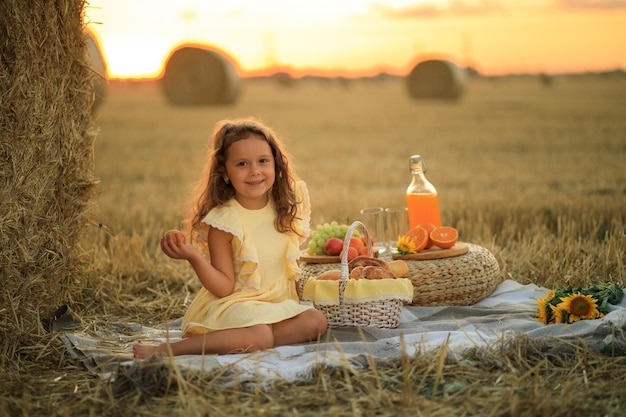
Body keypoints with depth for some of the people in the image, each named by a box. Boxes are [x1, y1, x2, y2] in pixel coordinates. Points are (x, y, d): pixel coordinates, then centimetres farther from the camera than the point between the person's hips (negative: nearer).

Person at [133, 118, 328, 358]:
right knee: (260, 337, -34)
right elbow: (225, 288, -16)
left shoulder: (284, 210, 1)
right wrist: (194, 258, -30)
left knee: (316, 321, -18)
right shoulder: (223, 222, -16)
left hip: (277, 303, 7)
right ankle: (168, 349, -25)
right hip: (232, 304, -7)